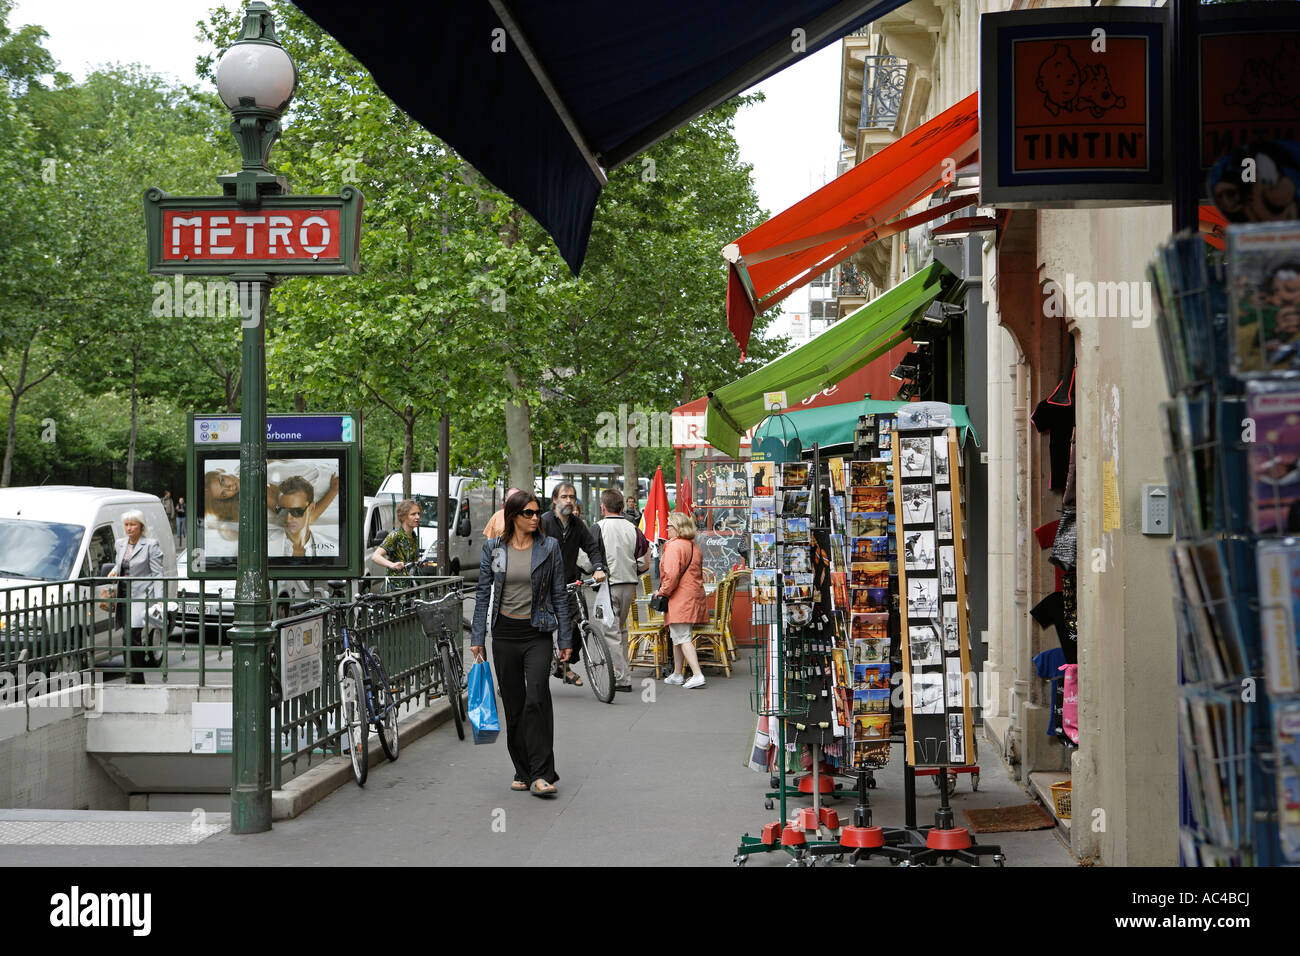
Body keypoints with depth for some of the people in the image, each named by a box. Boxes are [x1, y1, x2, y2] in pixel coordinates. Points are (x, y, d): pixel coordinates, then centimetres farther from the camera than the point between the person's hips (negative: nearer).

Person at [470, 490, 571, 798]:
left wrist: (565, 638, 1)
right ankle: (522, 772, 18)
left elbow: (559, 594, 4)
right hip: (505, 632, 2)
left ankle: (541, 775, -15)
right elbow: (483, 594, 7)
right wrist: (477, 638, 3)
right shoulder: (493, 548, 3)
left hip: (537, 633, -2)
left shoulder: (549, 547, 1)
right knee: (513, 704, 7)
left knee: (537, 698, -16)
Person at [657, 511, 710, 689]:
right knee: (676, 636, 19)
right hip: (694, 596, 9)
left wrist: (662, 592, -9)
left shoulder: (674, 546, -13)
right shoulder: (694, 547, 15)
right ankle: (677, 674, 26)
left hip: (680, 599, -9)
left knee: (682, 637, -10)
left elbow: (672, 575, -22)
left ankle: (697, 675, -19)